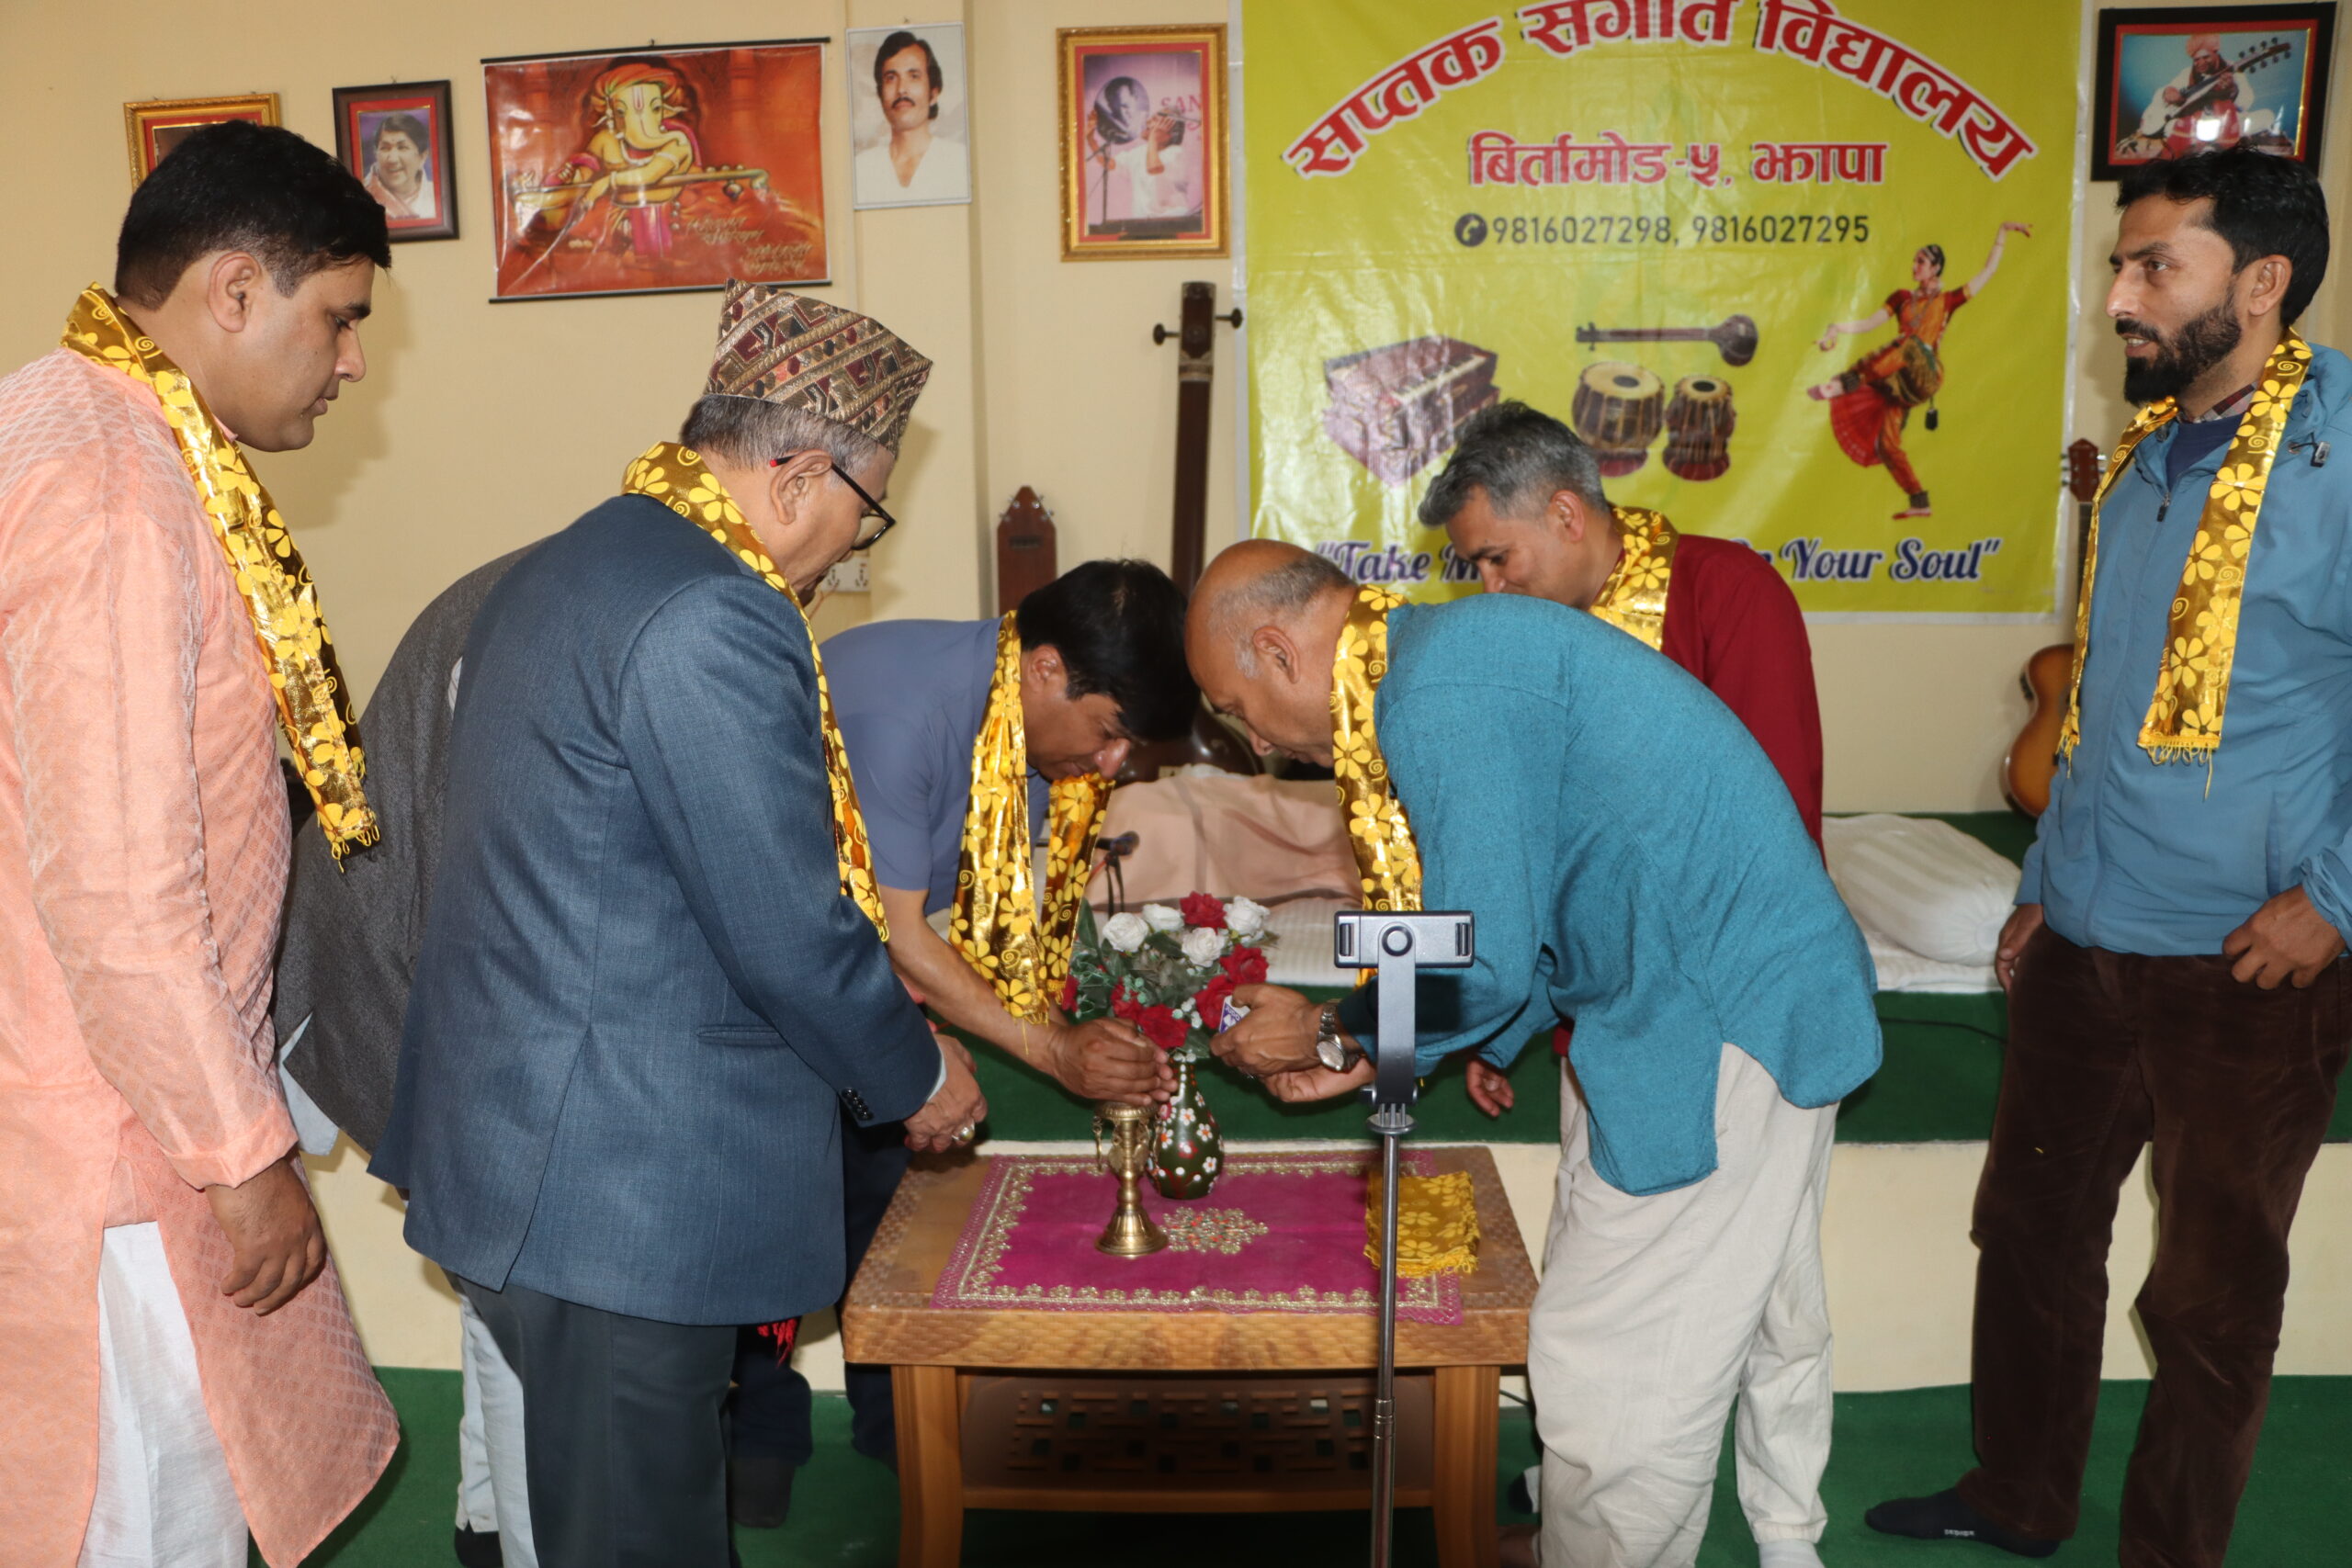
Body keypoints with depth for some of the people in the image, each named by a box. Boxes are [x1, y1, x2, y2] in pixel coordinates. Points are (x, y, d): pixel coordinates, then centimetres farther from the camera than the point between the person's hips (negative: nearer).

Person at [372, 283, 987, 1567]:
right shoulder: (716, 620, -22)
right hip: (624, 1187, -10)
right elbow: (786, 930, -21)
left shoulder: (560, 568, 11)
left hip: (511, 1138, 10)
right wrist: (915, 1079, -2)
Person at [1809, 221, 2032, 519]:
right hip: (1899, 381, 5)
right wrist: (1838, 328, -6)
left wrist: (2002, 232, 9)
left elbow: (1988, 271, 10)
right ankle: (1920, 503, 3)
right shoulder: (1903, 298, 19)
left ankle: (1846, 383, -44)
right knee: (1885, 443, -5)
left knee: (1909, 346, -37)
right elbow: (1870, 323, 11)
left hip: (1924, 374, -4)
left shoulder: (1947, 300, 10)